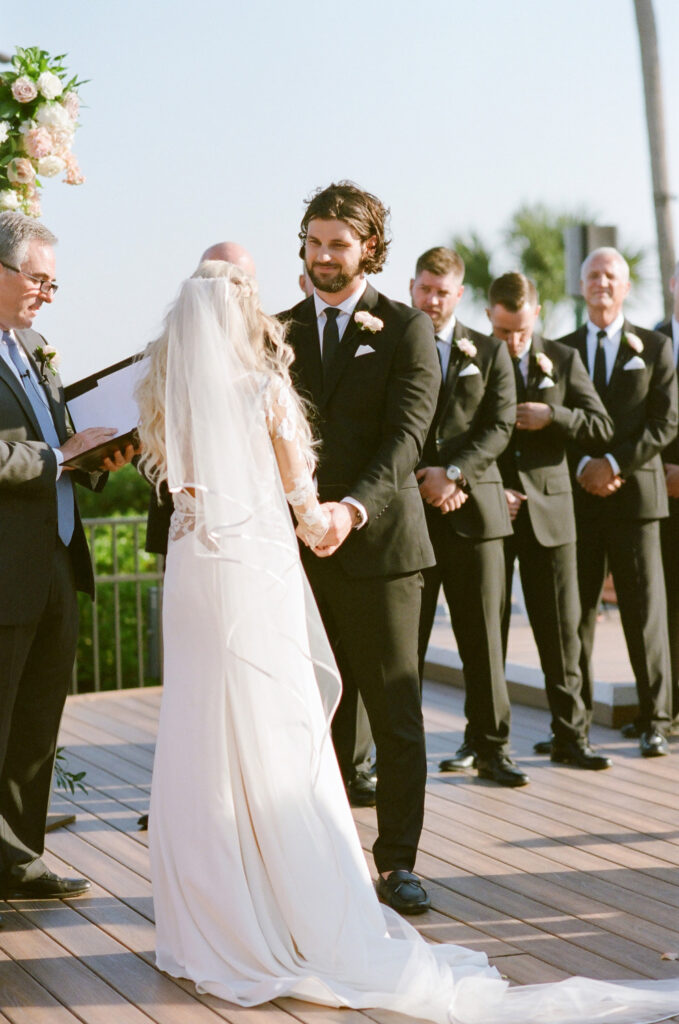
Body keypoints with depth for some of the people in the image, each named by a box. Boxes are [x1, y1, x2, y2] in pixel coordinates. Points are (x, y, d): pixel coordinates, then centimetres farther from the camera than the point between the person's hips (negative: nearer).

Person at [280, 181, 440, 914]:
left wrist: (355, 508, -26)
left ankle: (397, 862, 10)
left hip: (379, 544, -3)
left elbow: (405, 435, -9)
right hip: (299, 548, 3)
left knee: (396, 714, 1)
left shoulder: (406, 330, 2)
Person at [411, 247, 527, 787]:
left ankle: (490, 746, 12)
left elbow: (499, 426, 2)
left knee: (484, 637, 3)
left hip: (474, 507, 1)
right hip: (408, 512, -1)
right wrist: (426, 483, -8)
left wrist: (453, 471, -12)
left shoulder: (489, 352, 12)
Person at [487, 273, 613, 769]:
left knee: (562, 627, 2)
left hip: (549, 509, 1)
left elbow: (602, 426, 4)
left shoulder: (563, 359, 8)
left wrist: (552, 416, -11)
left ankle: (570, 734, 11)